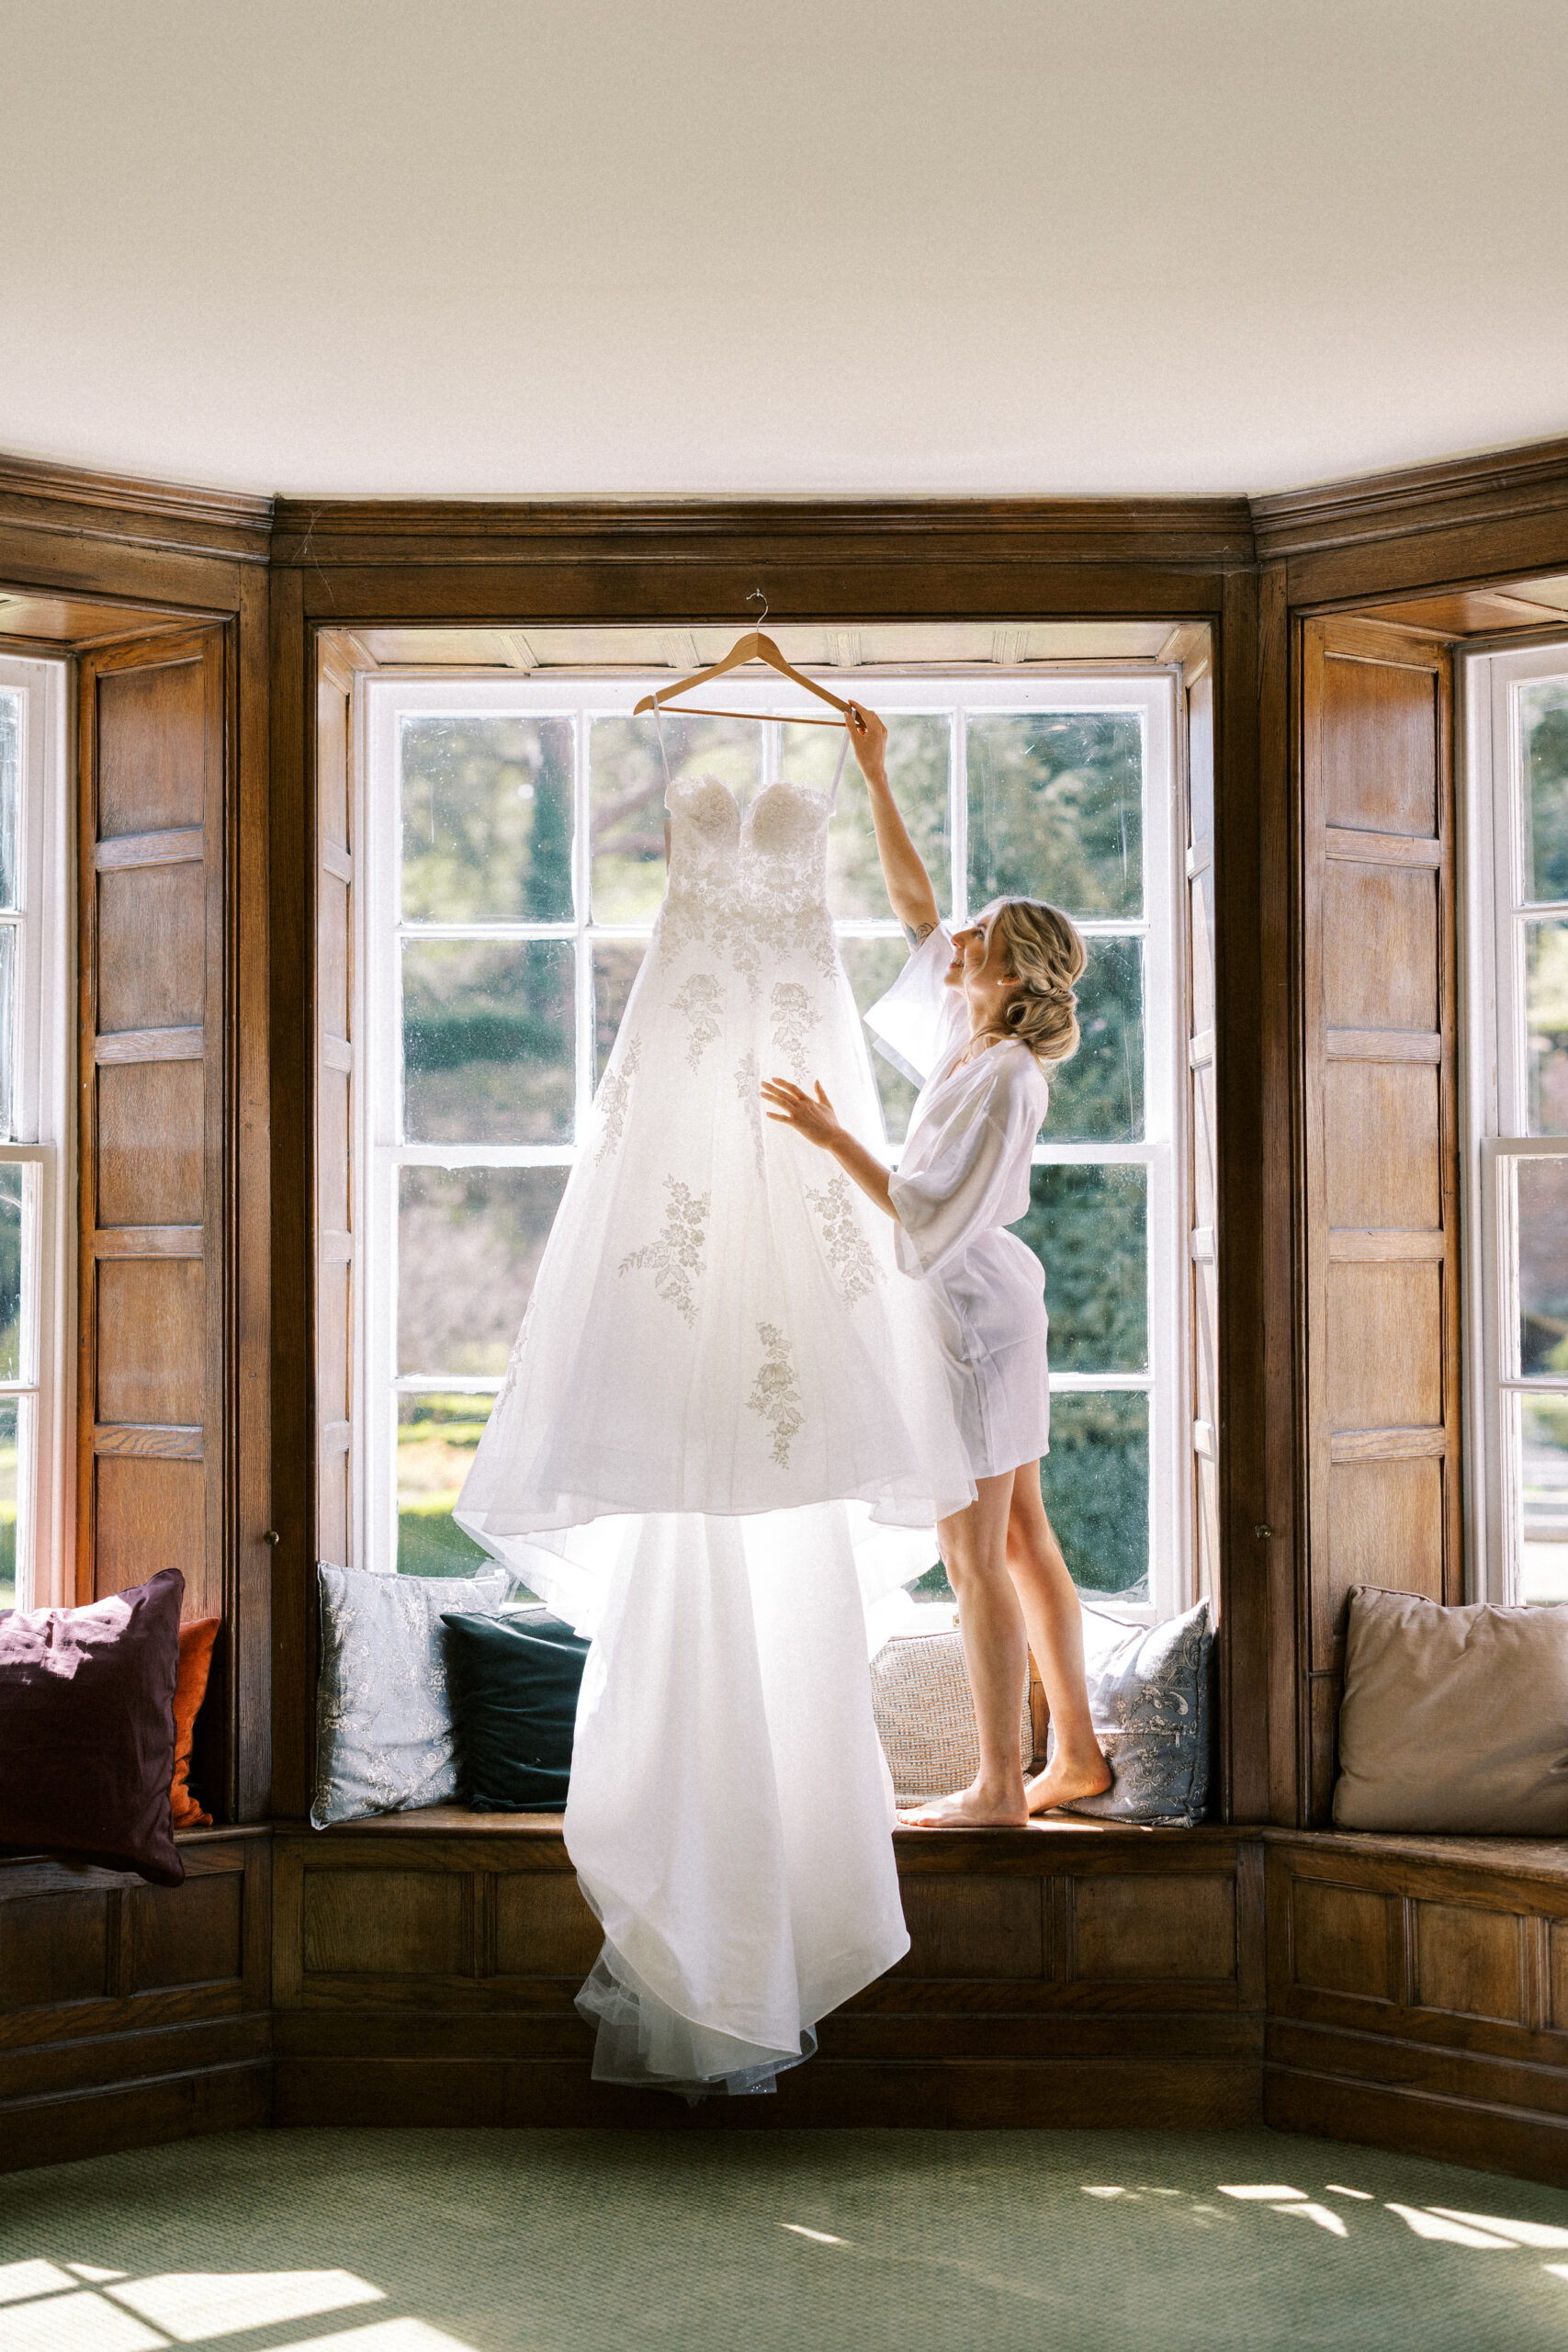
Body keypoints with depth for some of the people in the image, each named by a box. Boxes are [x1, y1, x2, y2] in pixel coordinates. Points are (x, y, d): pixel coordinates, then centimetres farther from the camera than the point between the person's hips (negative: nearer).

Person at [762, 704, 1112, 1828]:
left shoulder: (1002, 1080, -21)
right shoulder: (975, 1036, 5)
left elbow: (927, 1216, -23)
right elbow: (915, 904, 13)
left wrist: (832, 1138, -21)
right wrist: (877, 780, 12)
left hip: (971, 1315, -9)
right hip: (989, 1305, 9)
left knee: (975, 1558, -2)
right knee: (1023, 1539, 14)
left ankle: (998, 1788, 5)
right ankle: (1076, 1751, 21)